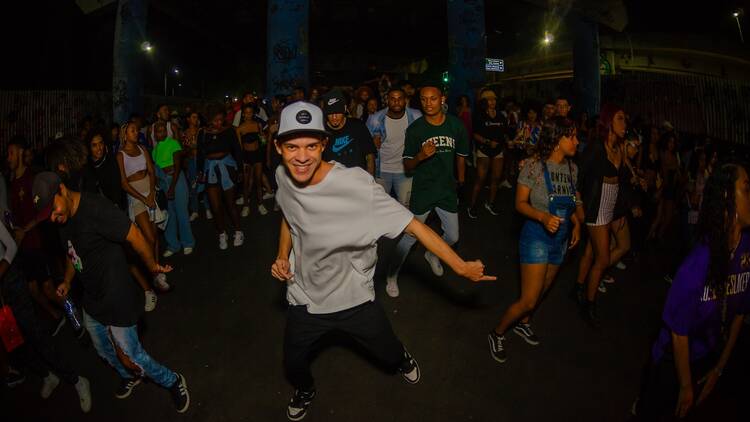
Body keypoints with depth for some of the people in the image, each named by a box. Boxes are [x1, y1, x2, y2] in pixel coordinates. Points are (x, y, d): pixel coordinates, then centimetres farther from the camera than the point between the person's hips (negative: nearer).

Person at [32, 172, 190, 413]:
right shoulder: (64, 220, -1)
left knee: (130, 356, 1)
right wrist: (67, 281, 9)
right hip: (92, 301, 9)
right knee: (105, 352, 26)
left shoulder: (95, 209, -28)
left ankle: (173, 382, 25)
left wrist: (153, 267, -12)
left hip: (117, 300, -8)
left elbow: (135, 237, -24)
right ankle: (131, 376, 54)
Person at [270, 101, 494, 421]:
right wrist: (282, 256, -5)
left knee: (389, 354, 22)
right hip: (303, 297, 3)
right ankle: (305, 391, 59)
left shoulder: (356, 185, -32)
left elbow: (412, 225, -27)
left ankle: (403, 361, 61)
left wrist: (461, 266, -25)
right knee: (294, 366, 22)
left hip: (354, 298, -3)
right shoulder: (283, 177, -14)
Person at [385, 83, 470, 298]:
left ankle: (432, 254, 47)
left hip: (447, 190, 4)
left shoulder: (456, 125, -3)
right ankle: (392, 276, 18)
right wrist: (420, 156, -28)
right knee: (410, 236, 0)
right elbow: (407, 166, -7)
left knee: (453, 237, 15)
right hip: (422, 191, -3)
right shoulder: (415, 129, -11)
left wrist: (461, 183, 21)